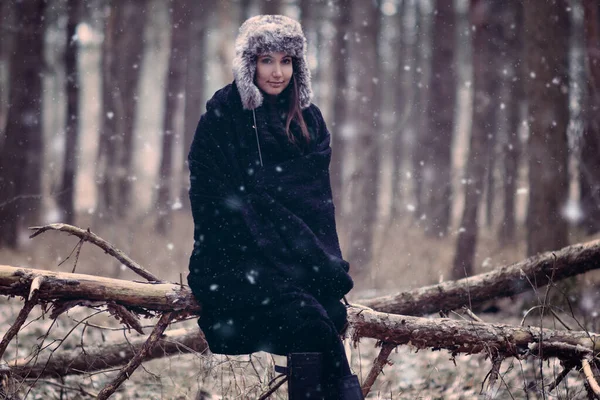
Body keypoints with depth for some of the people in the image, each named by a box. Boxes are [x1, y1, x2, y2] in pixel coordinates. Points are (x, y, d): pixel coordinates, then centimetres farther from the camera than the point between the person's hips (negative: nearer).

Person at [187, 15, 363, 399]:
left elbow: (316, 199, 10)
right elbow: (225, 203, -6)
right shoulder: (222, 118, 0)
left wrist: (325, 265, -5)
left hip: (293, 256, 4)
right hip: (233, 258, -4)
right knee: (305, 317, -30)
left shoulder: (308, 121, 14)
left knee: (331, 311, -27)